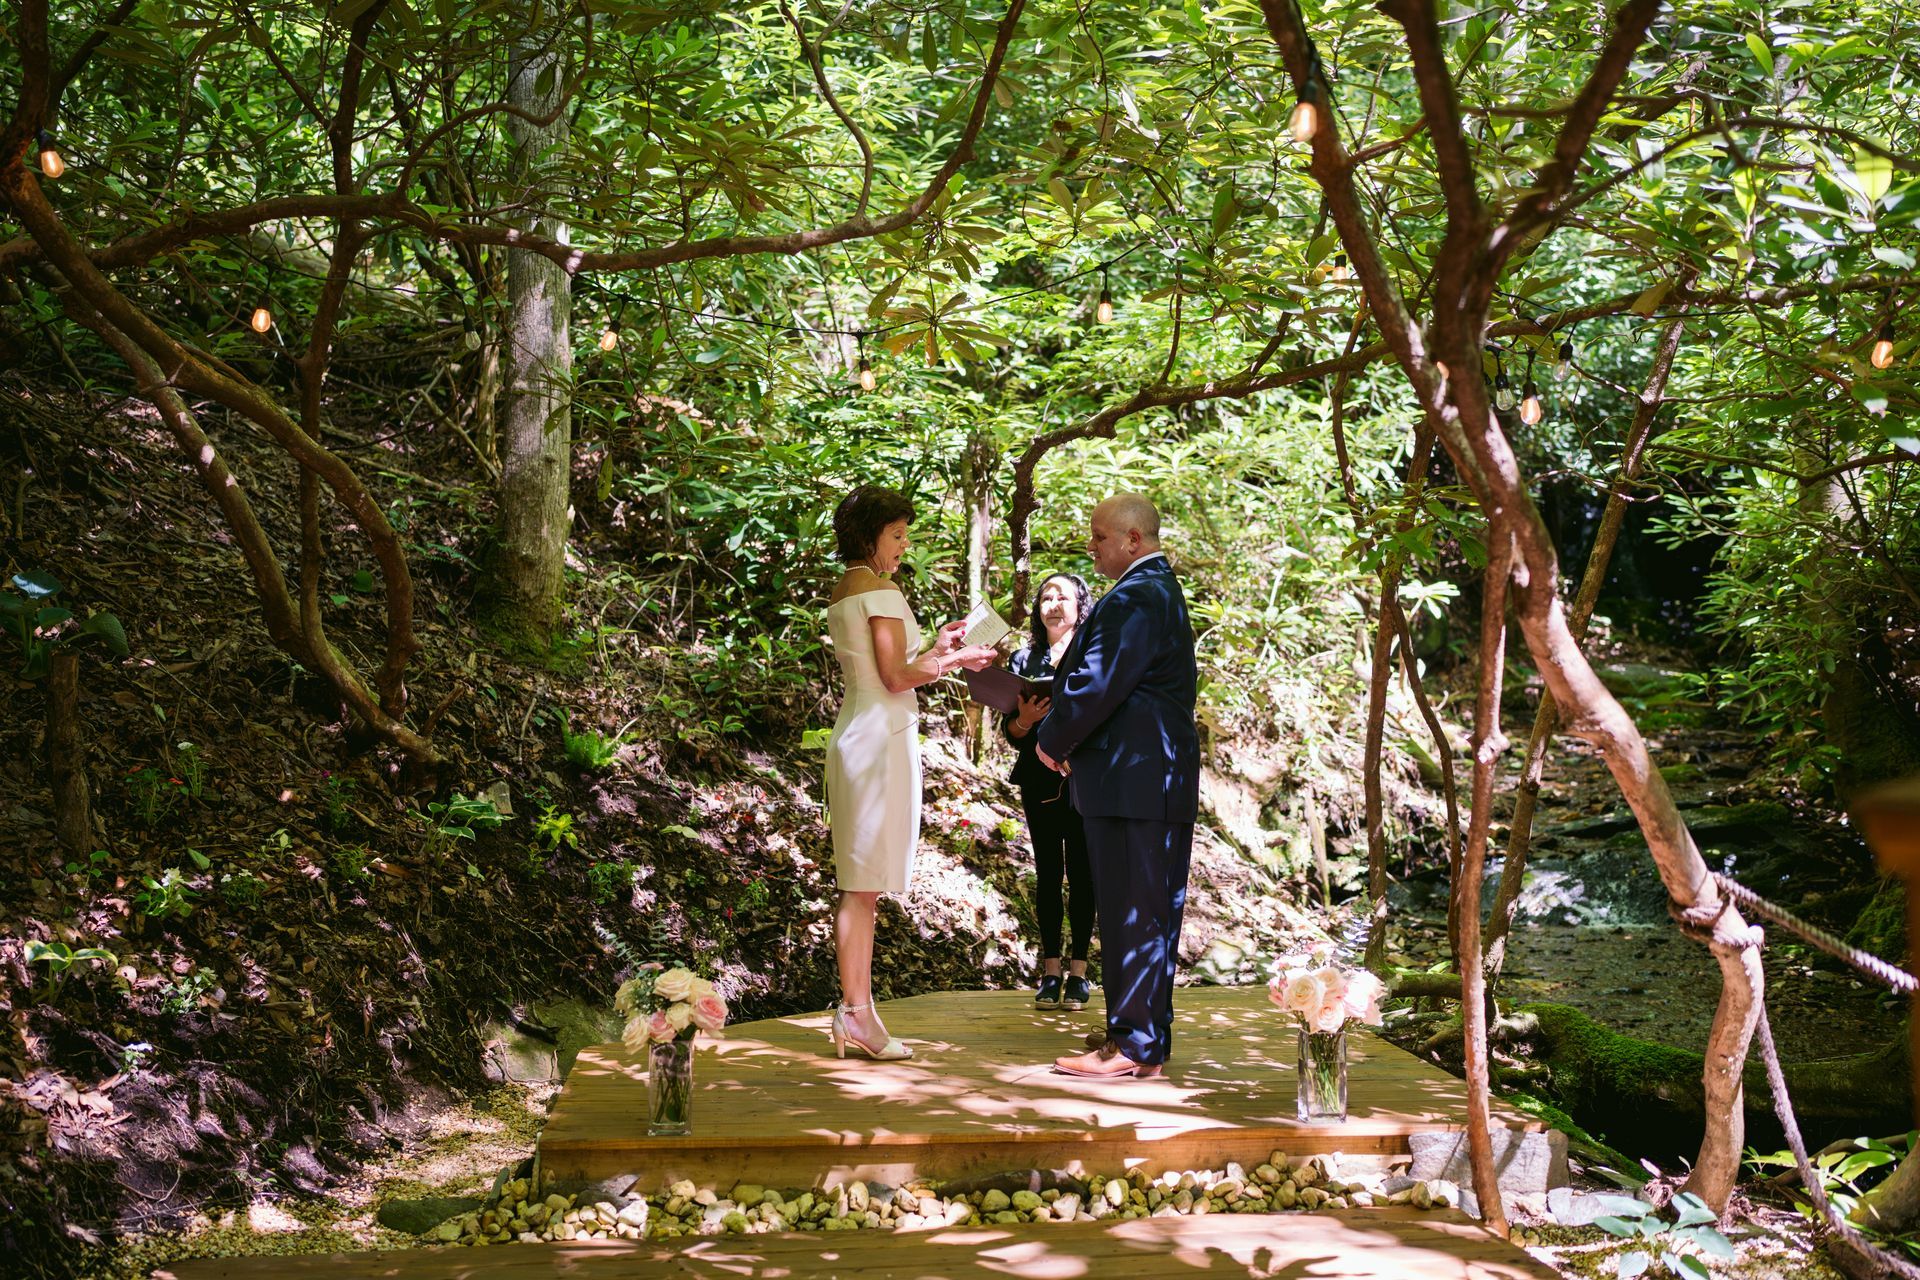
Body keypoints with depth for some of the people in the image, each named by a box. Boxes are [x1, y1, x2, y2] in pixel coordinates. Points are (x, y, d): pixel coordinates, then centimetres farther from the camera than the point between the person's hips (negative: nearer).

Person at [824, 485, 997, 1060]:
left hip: (854, 734, 9)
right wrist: (954, 661, -2)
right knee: (865, 884, -7)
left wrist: (935, 647, 19)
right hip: (881, 737, -9)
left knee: (859, 885, 9)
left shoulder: (841, 594, 17)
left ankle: (856, 1011, 12)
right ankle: (856, 1014, -4)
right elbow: (897, 676, -15)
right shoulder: (881, 590, -11)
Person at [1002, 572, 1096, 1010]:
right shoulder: (1024, 659, 11)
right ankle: (1050, 971, 8)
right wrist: (1023, 720, -13)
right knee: (1047, 873, 4)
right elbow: (1009, 731, 8)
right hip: (1039, 780, 2)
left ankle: (1078, 971, 5)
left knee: (1081, 874, -1)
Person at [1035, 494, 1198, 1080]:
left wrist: (1052, 741, -5)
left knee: (1131, 915, -6)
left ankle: (1133, 1045, -2)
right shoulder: (1160, 591, 20)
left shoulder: (1135, 597, -14)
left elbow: (1097, 682, -20)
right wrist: (1067, 741, 15)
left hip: (1132, 782, -11)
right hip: (1154, 777, 11)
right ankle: (1148, 1038, 20)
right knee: (1150, 913, 13)